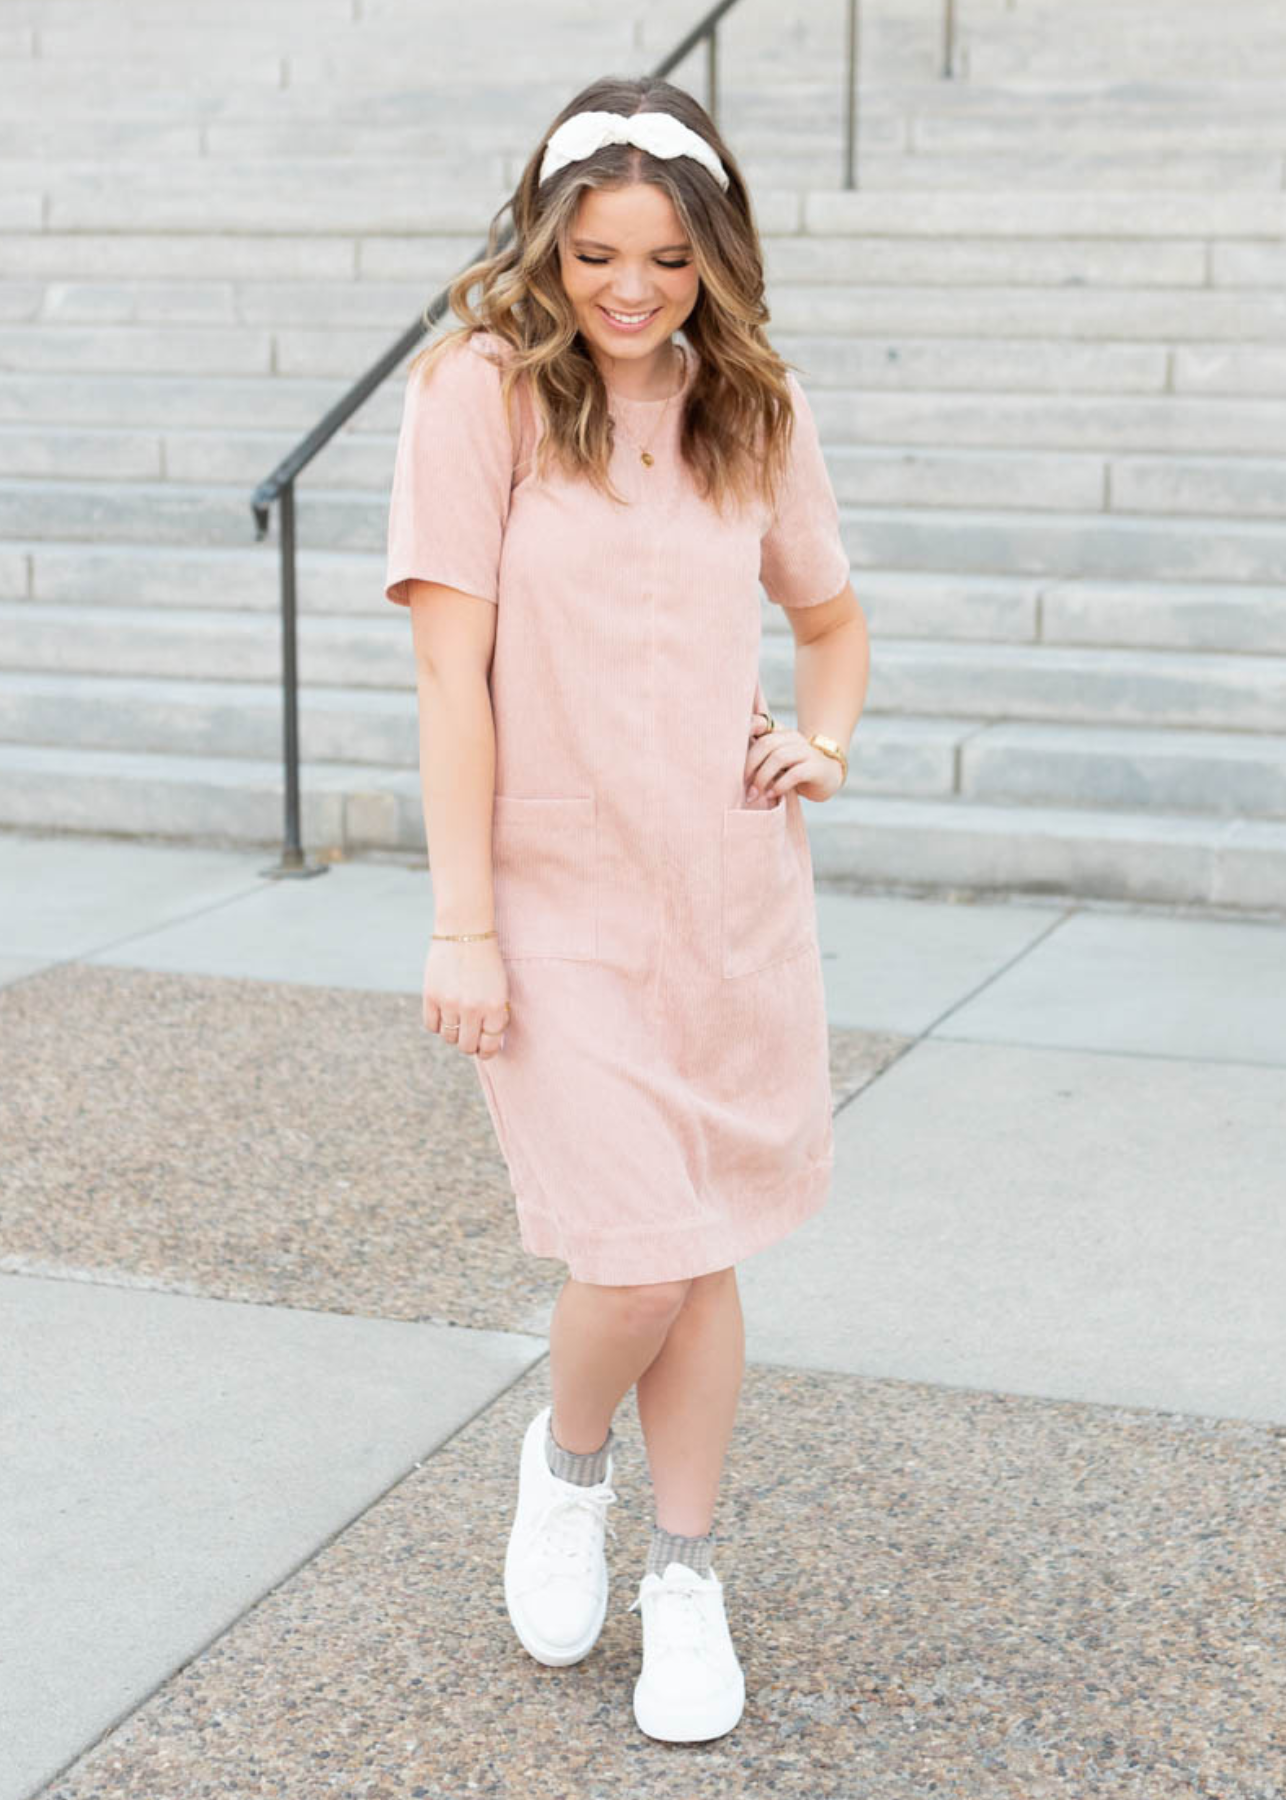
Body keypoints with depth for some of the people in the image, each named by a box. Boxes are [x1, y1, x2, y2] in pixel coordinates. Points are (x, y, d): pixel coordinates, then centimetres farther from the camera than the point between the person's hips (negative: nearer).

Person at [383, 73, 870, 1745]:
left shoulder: (753, 406, 5)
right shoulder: (483, 389, -8)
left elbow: (834, 617, 20)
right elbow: (451, 670, -10)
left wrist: (825, 739, -1)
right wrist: (461, 925, -12)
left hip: (737, 894, 4)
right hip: (560, 901, -4)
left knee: (706, 1251, 11)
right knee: (636, 1260, -7)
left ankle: (688, 1577, 29)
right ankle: (568, 1458, 27)